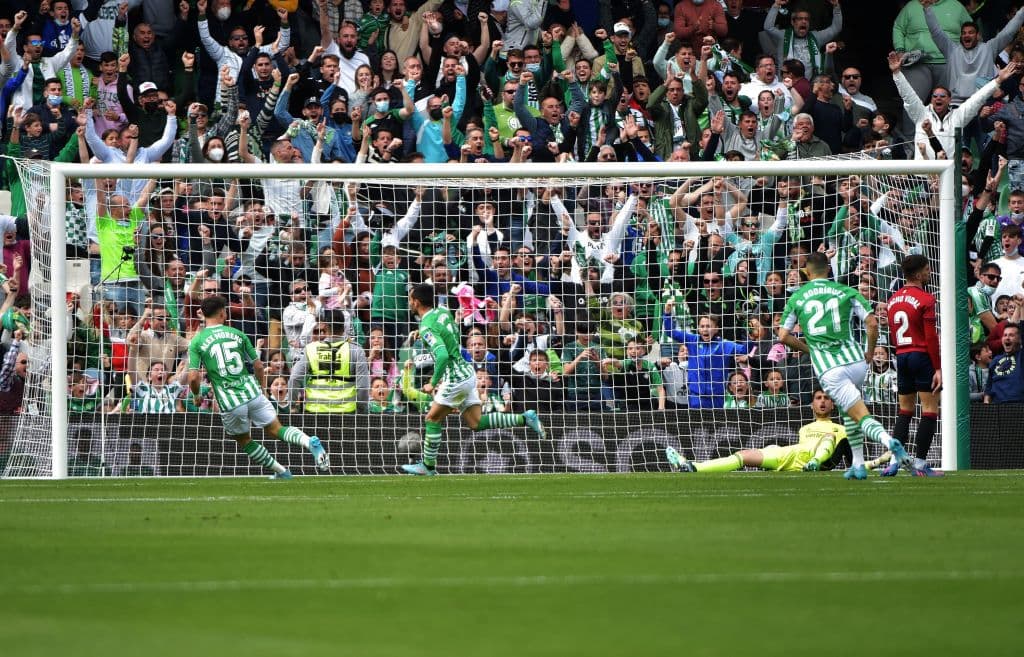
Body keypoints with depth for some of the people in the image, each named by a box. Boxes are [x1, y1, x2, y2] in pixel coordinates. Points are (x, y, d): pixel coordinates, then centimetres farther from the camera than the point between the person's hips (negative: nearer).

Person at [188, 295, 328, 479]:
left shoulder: (197, 342, -1)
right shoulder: (236, 334, 7)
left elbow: (193, 377, -9)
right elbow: (258, 365, 10)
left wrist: (196, 395, 12)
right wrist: (260, 387, 28)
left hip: (230, 404, -2)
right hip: (253, 394, 2)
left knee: (243, 440, 22)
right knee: (276, 429, 11)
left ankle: (281, 471, 21)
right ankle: (310, 442, -16)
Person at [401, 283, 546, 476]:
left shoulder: (427, 328, -19)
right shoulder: (443, 312, 8)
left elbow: (442, 355, -32)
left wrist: (433, 384, -22)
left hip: (455, 378, -9)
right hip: (467, 372, 9)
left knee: (433, 419, 4)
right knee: (476, 423, 9)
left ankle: (428, 466, 10)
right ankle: (524, 418, 4)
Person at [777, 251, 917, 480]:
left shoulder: (796, 298, 9)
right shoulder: (846, 292, 8)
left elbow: (783, 336, 8)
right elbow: (872, 324, 0)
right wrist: (869, 354, 14)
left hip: (828, 369, -3)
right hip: (856, 361, 3)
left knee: (861, 416, -8)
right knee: (849, 411, 27)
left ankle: (889, 441, -37)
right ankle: (858, 465, 22)